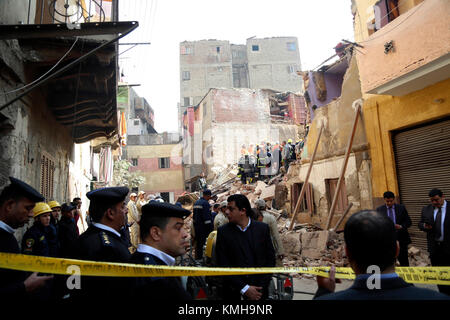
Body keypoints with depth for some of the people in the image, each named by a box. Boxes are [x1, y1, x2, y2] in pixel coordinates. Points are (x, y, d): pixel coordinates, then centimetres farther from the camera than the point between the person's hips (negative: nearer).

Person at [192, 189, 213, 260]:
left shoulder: (196, 202, 13)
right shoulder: (205, 203, -15)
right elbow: (207, 217, -20)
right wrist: (210, 227, -16)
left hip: (196, 226, 8)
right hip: (204, 227, -8)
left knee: (198, 242, 14)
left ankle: (198, 257, 22)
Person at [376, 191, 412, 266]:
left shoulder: (401, 208, 4)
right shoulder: (379, 209, 3)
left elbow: (408, 222, 4)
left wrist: (401, 226, -14)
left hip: (401, 240, 1)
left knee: (404, 262, 7)